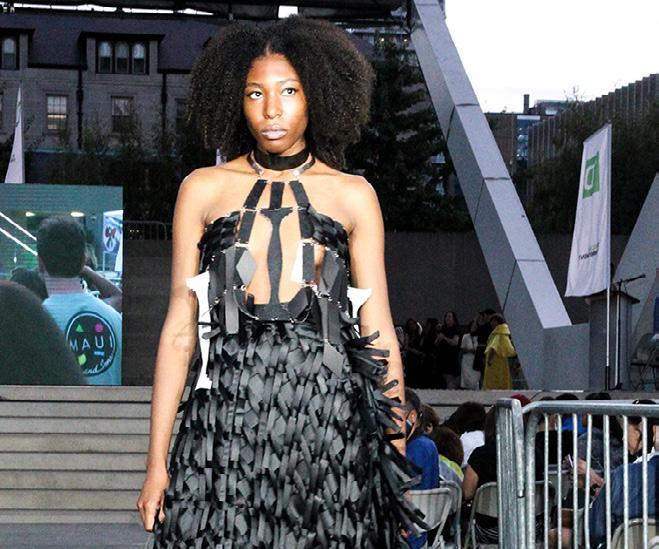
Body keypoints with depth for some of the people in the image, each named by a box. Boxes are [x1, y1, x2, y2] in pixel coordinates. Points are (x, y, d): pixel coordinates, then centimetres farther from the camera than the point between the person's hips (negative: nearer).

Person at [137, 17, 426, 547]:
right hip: (226, 419, 0)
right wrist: (157, 459, 3)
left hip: (329, 419, 0)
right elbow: (179, 330, 7)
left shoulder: (353, 195, 10)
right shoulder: (204, 189, 9)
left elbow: (379, 333, 9)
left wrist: (397, 456, 4)